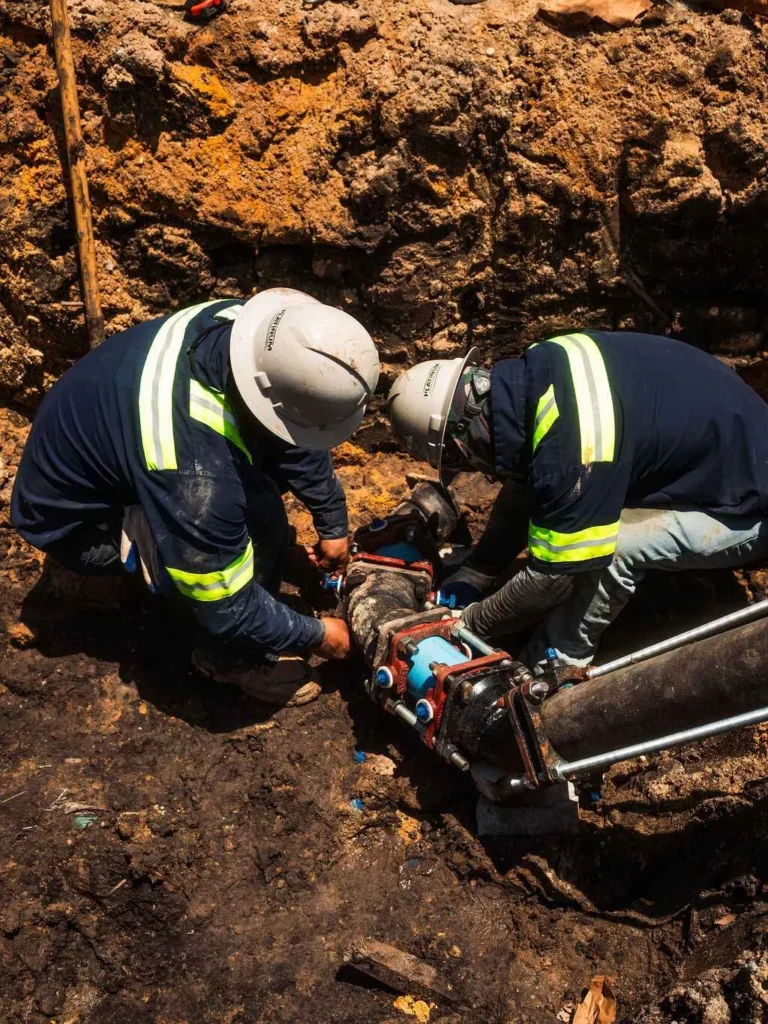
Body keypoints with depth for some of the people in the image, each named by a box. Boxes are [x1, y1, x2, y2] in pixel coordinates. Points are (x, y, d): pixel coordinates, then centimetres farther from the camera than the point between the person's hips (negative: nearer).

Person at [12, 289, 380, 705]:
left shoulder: (245, 326, -21)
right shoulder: (194, 471, -43)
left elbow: (296, 439, -2)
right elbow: (229, 610, -29)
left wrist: (333, 522, 4)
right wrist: (316, 635, -13)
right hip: (78, 518, -7)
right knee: (256, 517, -29)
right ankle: (233, 656, -3)